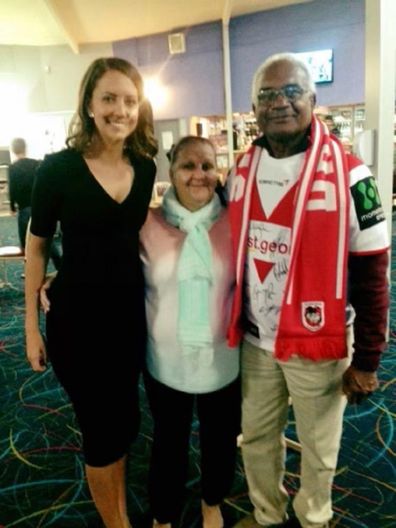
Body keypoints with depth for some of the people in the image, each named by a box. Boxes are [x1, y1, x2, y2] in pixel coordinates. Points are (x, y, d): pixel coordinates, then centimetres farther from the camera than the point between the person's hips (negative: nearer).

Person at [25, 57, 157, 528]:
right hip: (76, 317, -4)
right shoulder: (58, 168, -12)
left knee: (124, 421, 20)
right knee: (102, 428, 9)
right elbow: (37, 246, -5)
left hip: (130, 312, 5)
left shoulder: (145, 168, 0)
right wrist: (32, 324, -5)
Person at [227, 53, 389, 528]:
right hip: (255, 340, 5)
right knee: (256, 437, 21)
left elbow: (370, 276, -11)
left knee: (317, 449, 17)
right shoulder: (241, 171, 1)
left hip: (317, 344, -4)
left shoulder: (346, 175, -14)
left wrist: (367, 360, -10)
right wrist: (233, 324, 12)